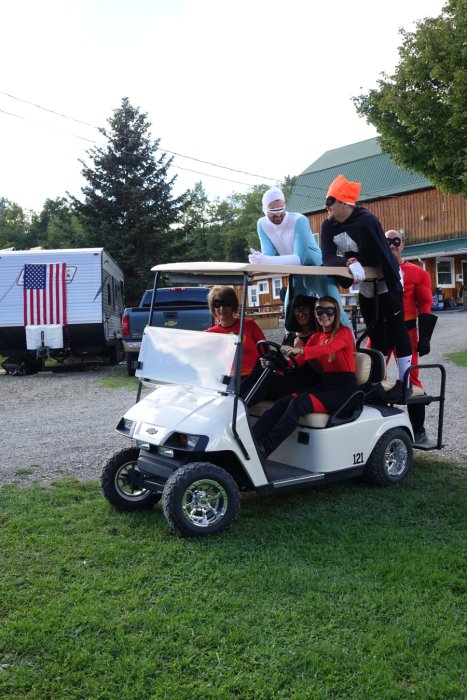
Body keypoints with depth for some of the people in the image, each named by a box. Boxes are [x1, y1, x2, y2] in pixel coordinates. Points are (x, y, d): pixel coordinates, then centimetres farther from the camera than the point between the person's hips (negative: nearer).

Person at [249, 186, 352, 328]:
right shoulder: (262, 225, -11)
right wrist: (259, 260, -41)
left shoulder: (299, 220, -28)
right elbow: (269, 256, -15)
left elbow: (299, 259, -35)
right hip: (297, 276, 5)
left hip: (318, 272, -5)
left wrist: (265, 260, -46)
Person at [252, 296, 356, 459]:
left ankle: (264, 449, -34)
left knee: (298, 404, -30)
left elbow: (328, 349, -25)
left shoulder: (344, 332, -3)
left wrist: (298, 350, -40)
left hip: (343, 388, -6)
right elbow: (298, 362, 4)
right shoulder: (315, 337, 16)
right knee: (283, 402, -21)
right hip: (322, 384, 6)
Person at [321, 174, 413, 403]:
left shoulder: (366, 221, -28)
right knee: (375, 333, 11)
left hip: (386, 281, -6)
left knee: (396, 330, -4)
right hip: (365, 284, 7)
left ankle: (404, 382, 1)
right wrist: (349, 262, -41)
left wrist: (395, 291, -28)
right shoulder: (329, 225, -8)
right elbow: (327, 257, -21)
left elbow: (385, 257, -28)